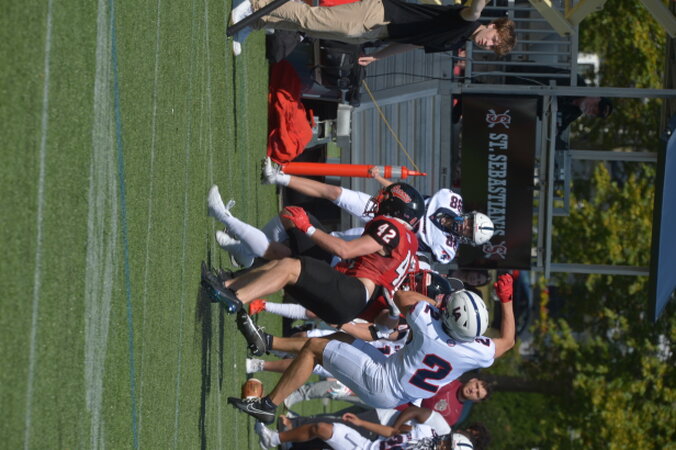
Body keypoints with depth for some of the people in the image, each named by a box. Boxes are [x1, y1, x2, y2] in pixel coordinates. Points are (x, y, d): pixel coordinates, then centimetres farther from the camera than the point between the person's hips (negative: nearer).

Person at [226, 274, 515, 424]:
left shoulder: (429, 328, -30)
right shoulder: (478, 352, -19)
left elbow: (399, 296, -11)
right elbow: (507, 341, 5)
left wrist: (435, 302, 3)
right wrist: (507, 300, 10)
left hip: (379, 383, -6)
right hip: (393, 399, 6)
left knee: (314, 348, 5)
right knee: (341, 338, 21)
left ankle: (269, 405, 12)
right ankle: (269, 343, 29)